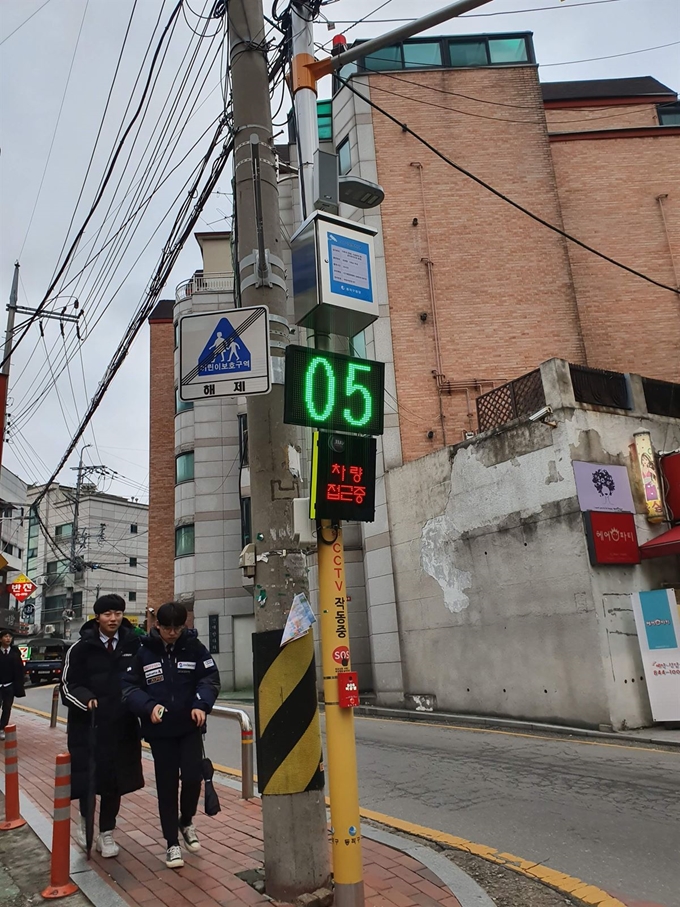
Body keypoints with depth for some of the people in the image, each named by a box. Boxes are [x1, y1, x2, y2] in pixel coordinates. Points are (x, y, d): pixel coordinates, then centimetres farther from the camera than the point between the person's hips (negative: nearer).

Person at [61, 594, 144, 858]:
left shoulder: (134, 644, -3)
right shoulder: (81, 647, -6)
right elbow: (68, 685, -3)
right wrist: (86, 699, -21)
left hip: (122, 724, 1)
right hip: (88, 723, -1)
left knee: (115, 779, 8)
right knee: (86, 776, 4)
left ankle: (106, 833, 29)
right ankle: (85, 820, 36)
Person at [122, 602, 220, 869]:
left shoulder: (194, 646, -6)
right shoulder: (144, 651, -6)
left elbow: (210, 678, -3)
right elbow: (129, 687, -4)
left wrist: (202, 704, -20)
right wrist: (148, 706, -20)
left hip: (190, 727, 0)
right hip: (160, 730, 0)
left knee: (192, 777, -6)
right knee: (166, 785, 7)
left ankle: (186, 822, 27)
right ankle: (172, 843, 25)